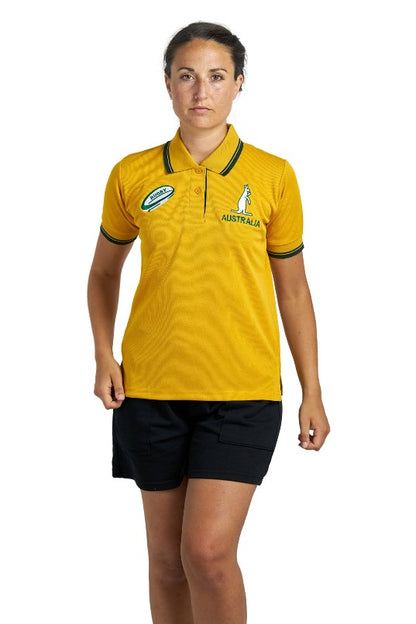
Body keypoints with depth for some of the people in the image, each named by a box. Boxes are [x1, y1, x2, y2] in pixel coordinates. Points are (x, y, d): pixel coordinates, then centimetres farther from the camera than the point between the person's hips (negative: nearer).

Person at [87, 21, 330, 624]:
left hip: (244, 392, -2)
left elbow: (292, 288, 7)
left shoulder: (273, 177, 0)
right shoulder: (132, 175, 3)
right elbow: (104, 270, 17)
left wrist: (312, 392, 6)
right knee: (166, 557, 10)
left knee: (208, 551, -14)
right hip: (151, 390, 2)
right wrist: (104, 356, 4)